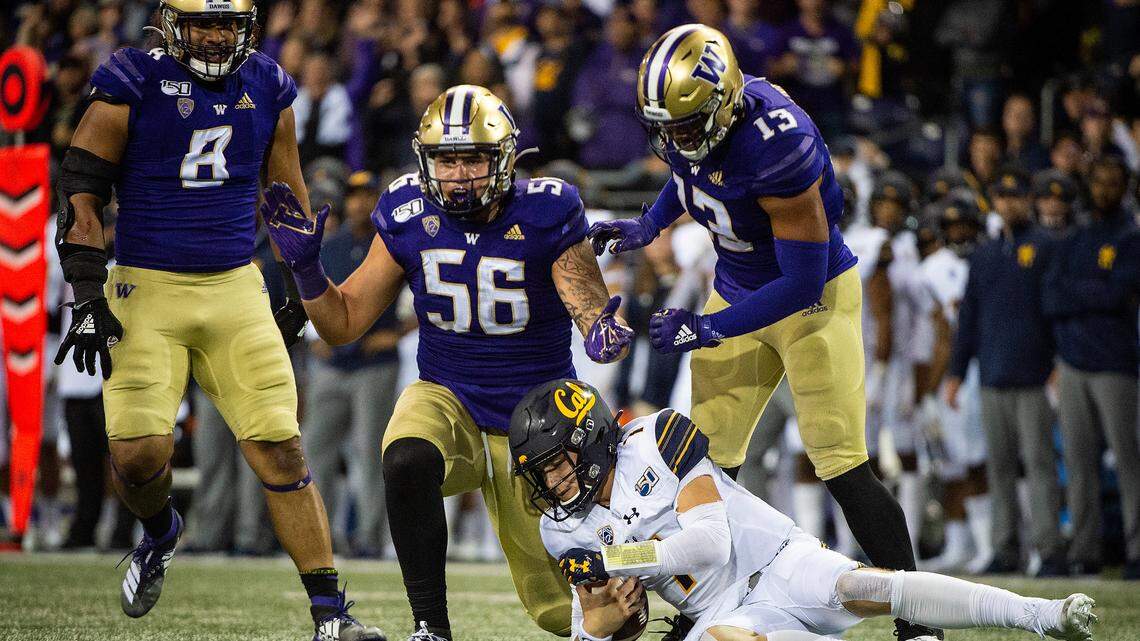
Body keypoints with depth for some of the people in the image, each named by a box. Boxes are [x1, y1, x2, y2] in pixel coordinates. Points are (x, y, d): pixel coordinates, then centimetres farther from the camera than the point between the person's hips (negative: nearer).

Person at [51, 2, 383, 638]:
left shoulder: (267, 87, 7)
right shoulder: (132, 87, -6)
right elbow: (82, 195, -3)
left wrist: (299, 289, 16)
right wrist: (89, 297, -9)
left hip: (236, 288, 3)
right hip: (146, 289, -2)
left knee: (281, 448, -7)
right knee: (140, 453, -12)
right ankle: (160, 533, 25)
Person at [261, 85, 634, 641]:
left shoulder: (546, 216, -15)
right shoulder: (409, 217, -7)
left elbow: (592, 311, -22)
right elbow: (342, 324, 1)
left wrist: (604, 334, -46)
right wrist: (305, 267, -17)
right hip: (446, 399, 1)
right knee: (407, 460, -38)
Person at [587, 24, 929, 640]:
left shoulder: (775, 144, -35)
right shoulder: (684, 116, -12)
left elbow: (803, 280, -29)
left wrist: (708, 330, -26)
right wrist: (647, 226, 2)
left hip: (812, 296, -7)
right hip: (737, 290, 7)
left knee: (843, 468, -10)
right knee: (706, 460, 3)